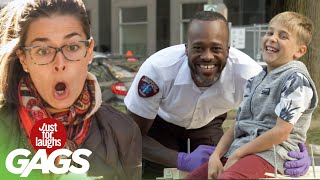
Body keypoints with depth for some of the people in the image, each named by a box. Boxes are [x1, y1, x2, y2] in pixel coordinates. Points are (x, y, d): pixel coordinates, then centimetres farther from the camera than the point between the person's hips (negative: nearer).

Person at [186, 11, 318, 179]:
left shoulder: (296, 78, -8)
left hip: (271, 153, -9)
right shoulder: (255, 80, 18)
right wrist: (216, 156, 0)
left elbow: (281, 132, -15)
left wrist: (237, 155, -11)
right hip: (239, 149, 9)